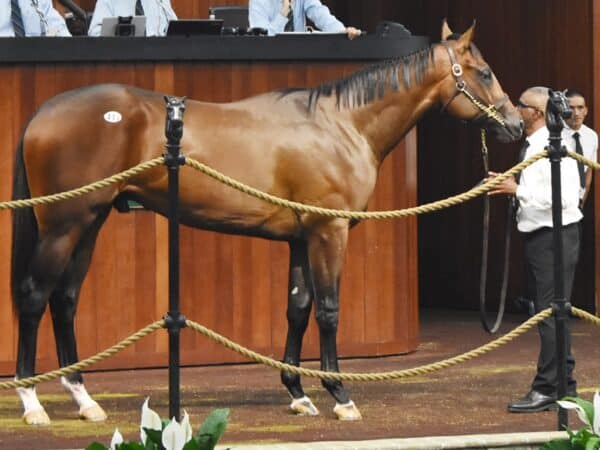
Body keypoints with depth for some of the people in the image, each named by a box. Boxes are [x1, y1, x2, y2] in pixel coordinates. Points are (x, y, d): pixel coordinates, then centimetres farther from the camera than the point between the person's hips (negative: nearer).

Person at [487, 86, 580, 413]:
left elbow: (562, 197, -26)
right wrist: (511, 189, 7)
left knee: (550, 313, -8)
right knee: (549, 313, 15)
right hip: (536, 236, 11)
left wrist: (518, 190, -21)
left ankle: (546, 390, -6)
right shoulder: (531, 147, 14)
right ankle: (565, 385, 22)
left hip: (554, 237, -11)